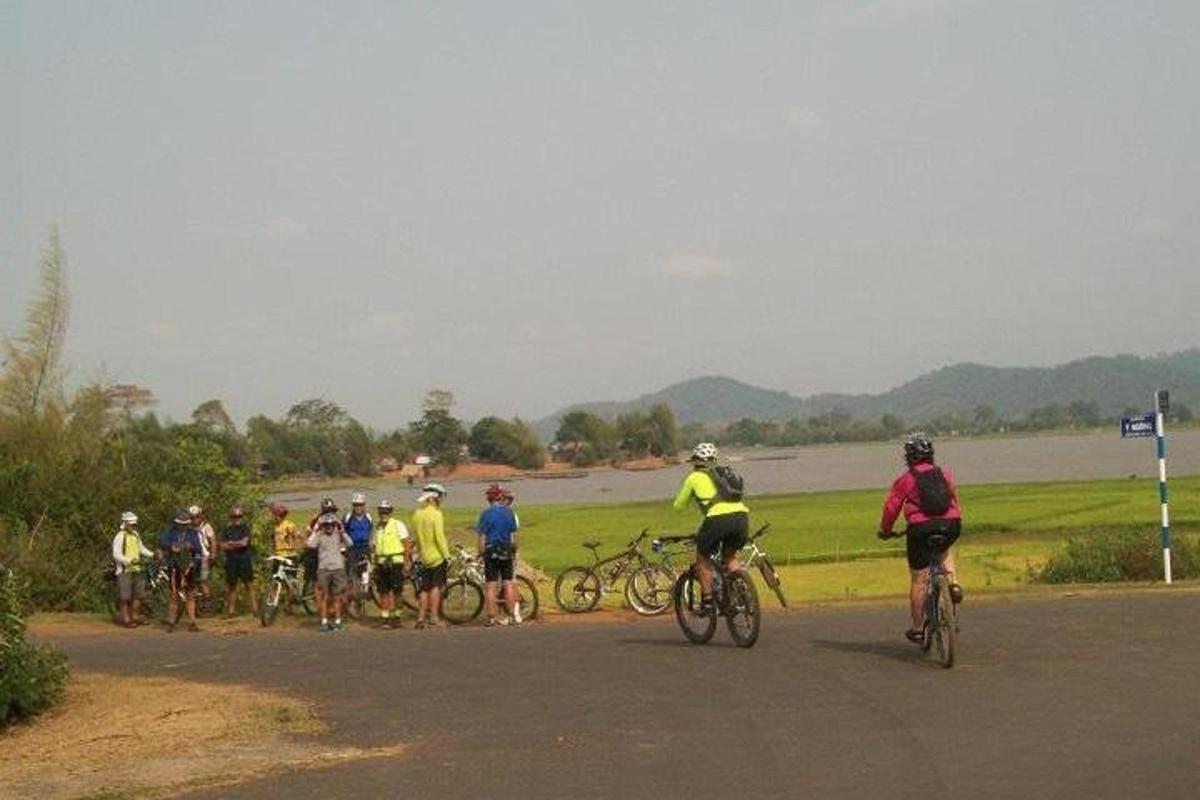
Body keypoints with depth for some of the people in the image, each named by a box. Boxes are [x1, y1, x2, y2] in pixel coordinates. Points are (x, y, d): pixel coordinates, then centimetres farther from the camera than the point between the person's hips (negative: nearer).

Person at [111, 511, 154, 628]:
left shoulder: (136, 535, 11)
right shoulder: (120, 536, -13)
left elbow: (142, 548, 19)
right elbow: (116, 555, -18)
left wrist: (152, 554, 3)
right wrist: (130, 561, -31)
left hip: (136, 569, 7)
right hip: (125, 570, -7)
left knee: (138, 595, 11)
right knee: (125, 597, 0)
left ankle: (135, 617, 22)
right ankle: (126, 619, 7)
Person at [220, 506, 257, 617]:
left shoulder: (245, 528, 2)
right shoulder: (227, 530, 9)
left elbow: (244, 542, -11)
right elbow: (223, 546, 1)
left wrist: (231, 544, -1)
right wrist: (238, 544, -9)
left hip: (245, 560, -3)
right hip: (231, 561, 3)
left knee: (249, 585, -5)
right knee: (231, 586, 9)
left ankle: (255, 609, -6)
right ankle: (230, 611, 14)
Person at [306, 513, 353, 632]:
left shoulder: (338, 536, 4)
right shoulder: (319, 536, 2)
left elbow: (349, 544, -10)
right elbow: (310, 545, -15)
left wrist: (341, 531, -14)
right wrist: (316, 531, -13)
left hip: (338, 569, 0)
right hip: (323, 569, 0)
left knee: (337, 597, 6)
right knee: (324, 597, 2)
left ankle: (337, 621, 13)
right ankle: (324, 622, 7)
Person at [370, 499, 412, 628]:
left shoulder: (398, 525, -2)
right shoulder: (376, 529, 14)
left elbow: (407, 543, -5)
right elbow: (373, 547, 19)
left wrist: (407, 562, -10)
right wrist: (374, 565, 12)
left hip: (395, 563, -5)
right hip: (381, 564, 5)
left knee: (395, 592, -5)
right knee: (383, 592, 5)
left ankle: (395, 617, 1)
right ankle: (384, 617, 10)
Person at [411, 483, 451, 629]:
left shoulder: (417, 514, 8)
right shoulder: (435, 514, -14)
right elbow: (439, 536, -18)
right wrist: (447, 555, -13)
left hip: (425, 557, 7)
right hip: (437, 556, -7)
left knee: (425, 588, 11)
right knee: (436, 587, -2)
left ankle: (421, 618, 11)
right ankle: (433, 618, -4)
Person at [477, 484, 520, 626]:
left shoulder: (486, 513, -6)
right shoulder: (509, 512, 4)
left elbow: (482, 537, -8)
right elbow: (513, 535, 8)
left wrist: (481, 554, -2)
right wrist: (514, 554, 17)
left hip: (491, 552, -3)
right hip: (507, 552, 3)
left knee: (490, 586, 0)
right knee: (508, 584, 8)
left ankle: (491, 618, 0)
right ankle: (513, 615, 7)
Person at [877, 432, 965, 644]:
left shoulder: (905, 479, 0)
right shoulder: (945, 474, 12)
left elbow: (891, 507, 3)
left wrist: (885, 530, 18)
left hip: (921, 529, -4)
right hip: (951, 526, 4)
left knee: (919, 580, 4)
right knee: (944, 551, 38)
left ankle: (917, 629, 10)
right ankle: (953, 583, 13)